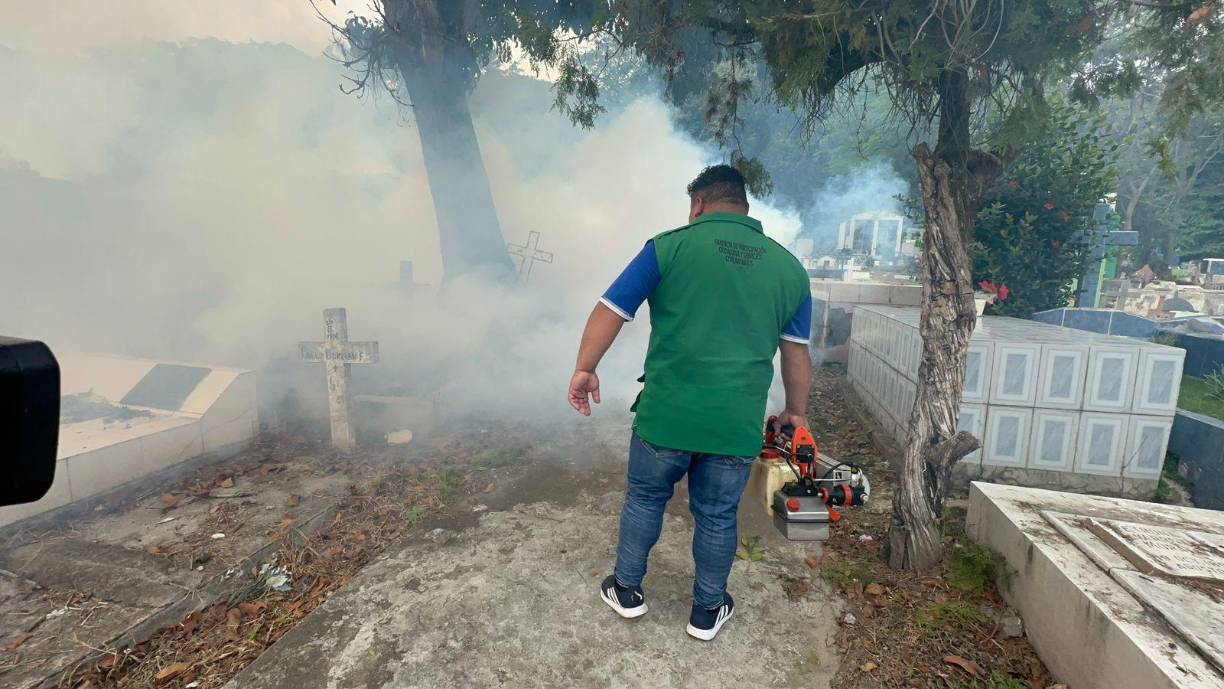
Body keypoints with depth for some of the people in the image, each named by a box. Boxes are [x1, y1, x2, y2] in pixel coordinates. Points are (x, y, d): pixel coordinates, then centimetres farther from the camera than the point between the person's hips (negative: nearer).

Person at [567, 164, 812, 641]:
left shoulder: (670, 246, -3)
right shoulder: (789, 267, 7)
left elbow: (609, 311, -3)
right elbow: (796, 353, 13)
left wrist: (584, 370, 8)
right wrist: (796, 412, 25)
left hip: (665, 415, -2)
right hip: (737, 427, 2)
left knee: (645, 500, 20)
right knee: (717, 517, 19)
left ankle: (627, 591, 38)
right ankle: (707, 612, 37)